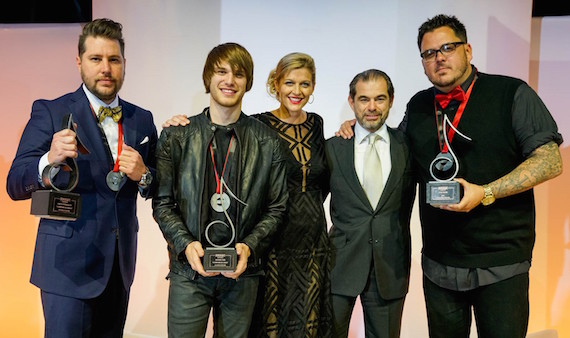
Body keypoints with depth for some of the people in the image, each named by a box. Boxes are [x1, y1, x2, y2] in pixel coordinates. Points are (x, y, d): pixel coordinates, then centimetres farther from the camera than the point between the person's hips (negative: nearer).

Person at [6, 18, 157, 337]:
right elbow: (16, 185, -11)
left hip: (121, 263, 5)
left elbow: (158, 190, 11)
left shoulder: (142, 119, 7)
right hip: (69, 263, -4)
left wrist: (143, 175, -12)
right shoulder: (50, 112, -5)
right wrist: (50, 160, -31)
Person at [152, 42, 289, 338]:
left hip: (242, 271, 1)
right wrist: (186, 244, -13)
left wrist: (249, 246, -11)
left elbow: (276, 207, 3)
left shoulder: (267, 142, 1)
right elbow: (162, 203, 2)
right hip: (189, 269, 0)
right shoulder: (176, 136, 2)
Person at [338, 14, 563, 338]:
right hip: (439, 263, 4)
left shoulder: (513, 94, -5)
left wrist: (485, 193, -21)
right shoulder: (419, 106, 9)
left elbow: (550, 160, -10)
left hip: (501, 263, -4)